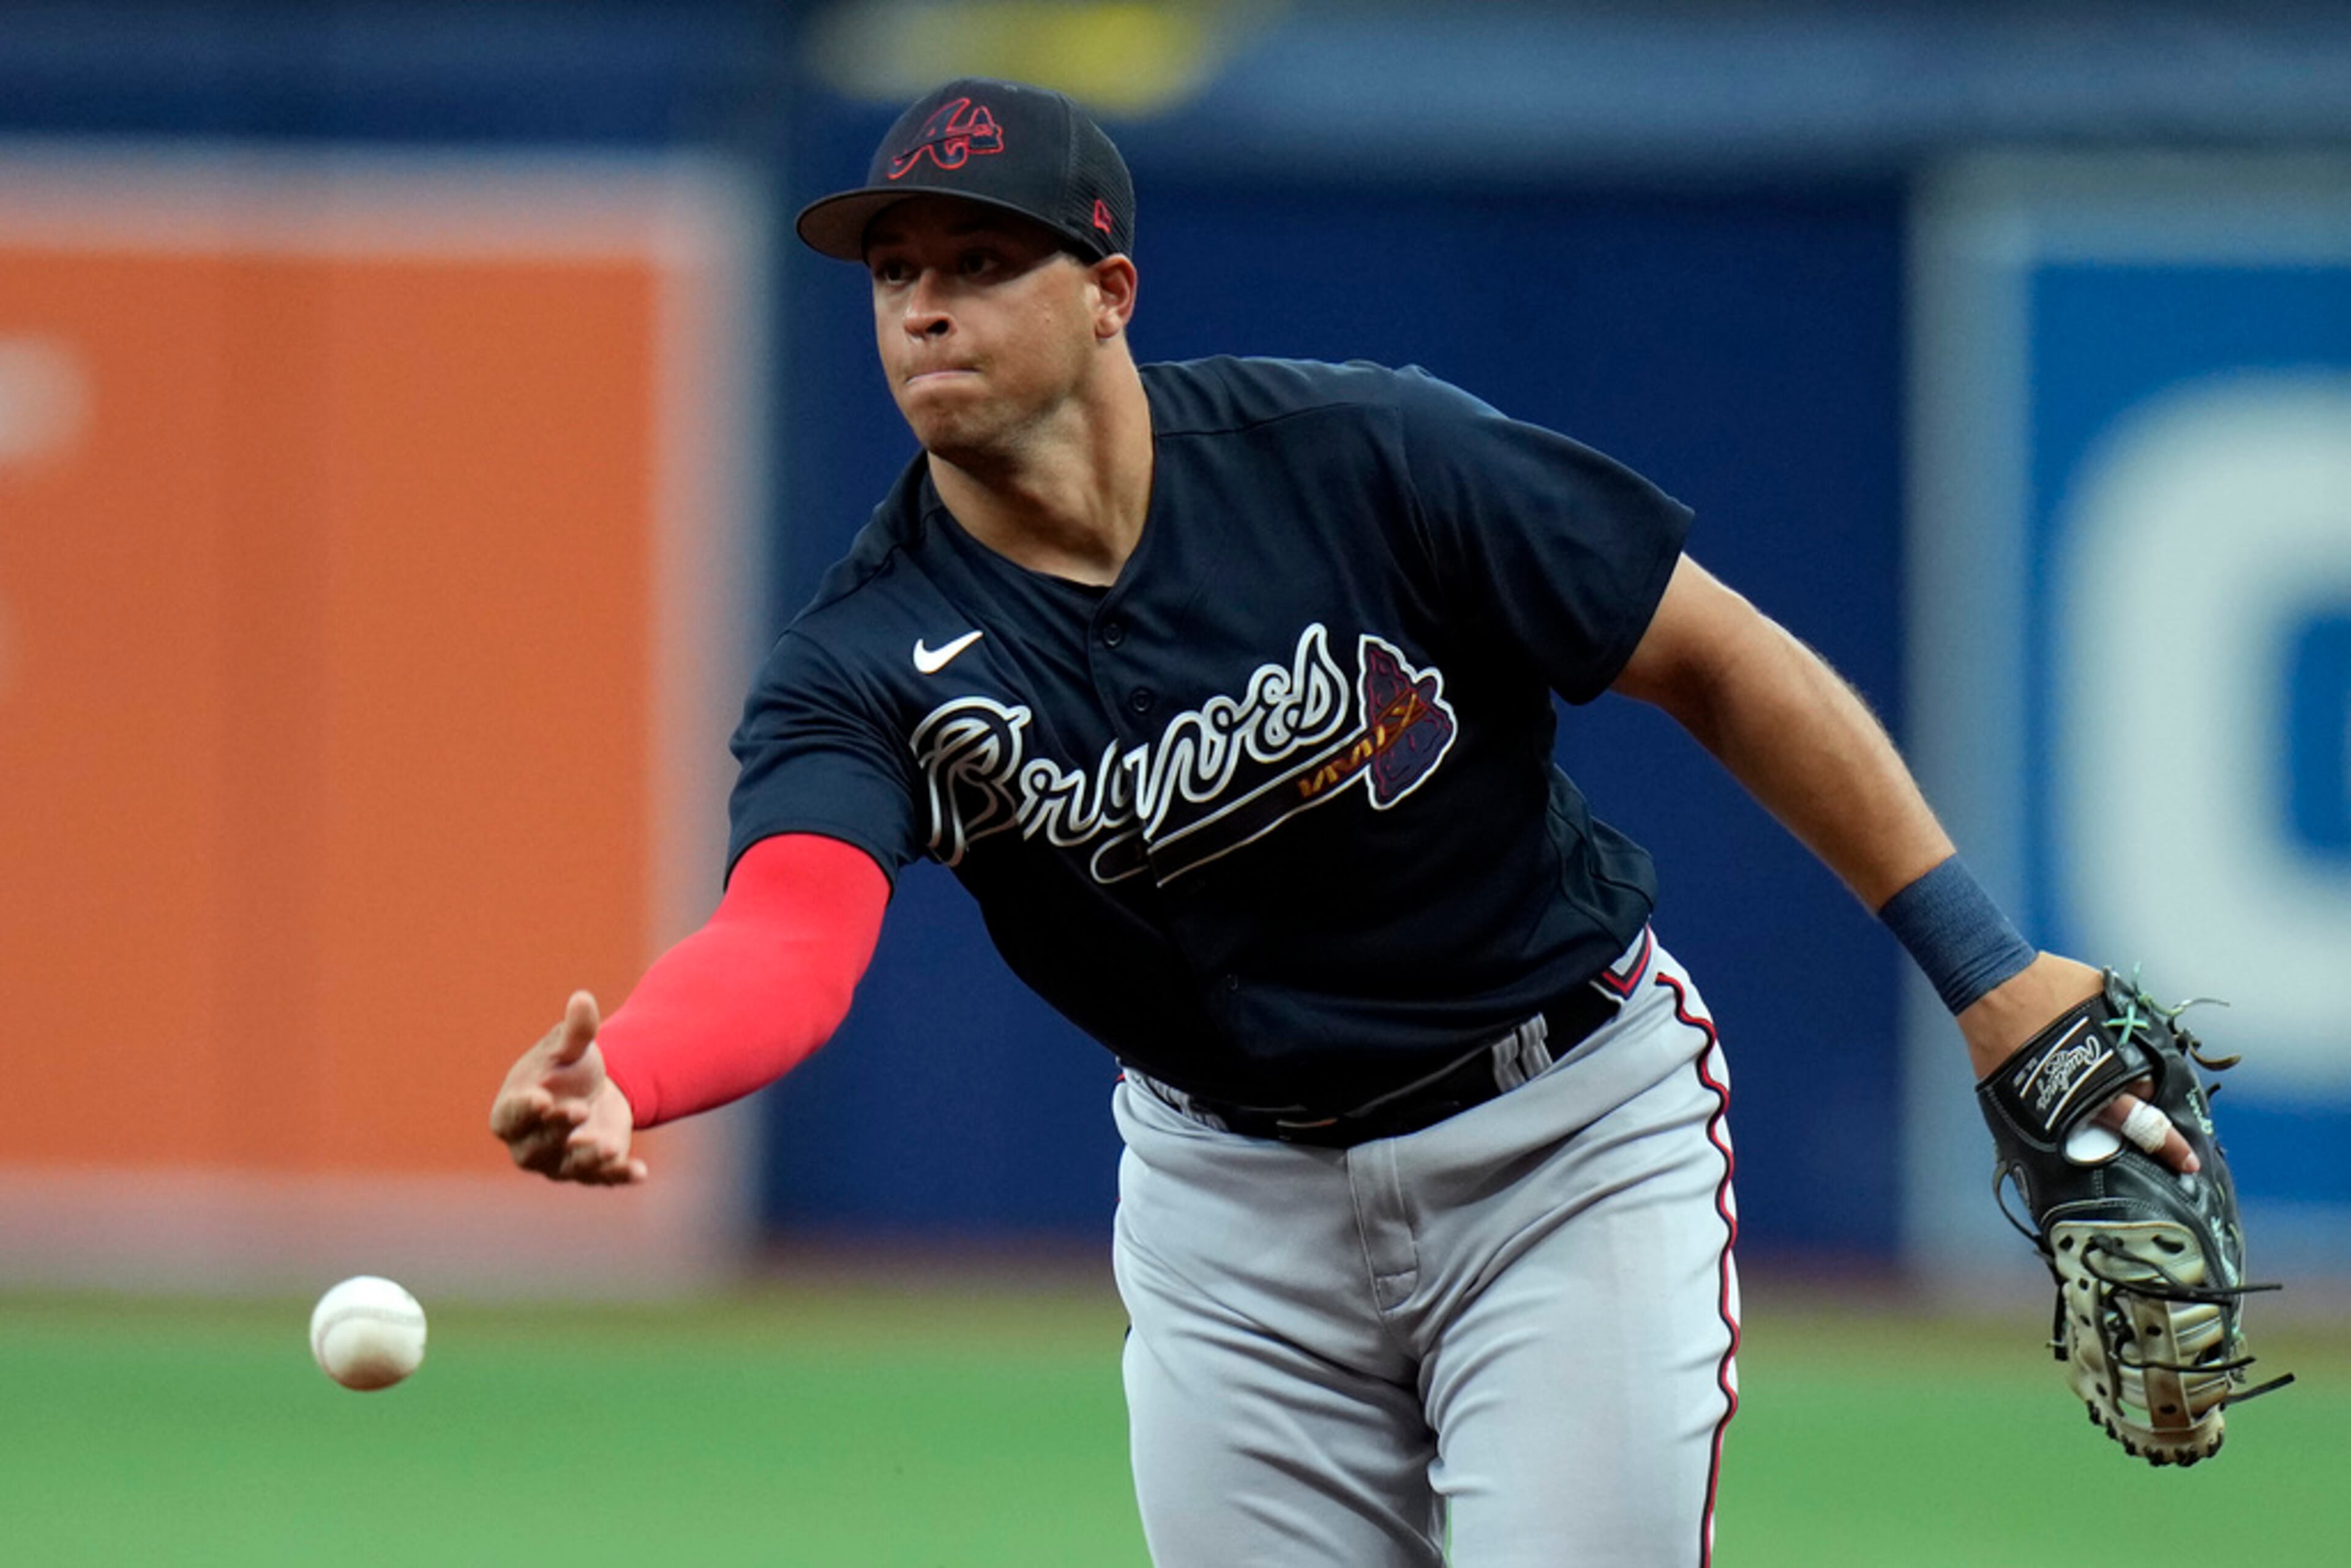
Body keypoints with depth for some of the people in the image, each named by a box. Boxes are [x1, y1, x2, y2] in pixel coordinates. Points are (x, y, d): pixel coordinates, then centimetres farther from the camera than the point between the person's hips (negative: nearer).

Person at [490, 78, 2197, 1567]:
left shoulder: (1366, 459, -20)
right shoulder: (874, 664, -15)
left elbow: (1715, 657, -11)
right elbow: (788, 936, -34)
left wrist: (1988, 969, -14)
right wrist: (611, 1077, -58)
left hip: (1571, 1139, -3)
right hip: (1233, 1191, 3)